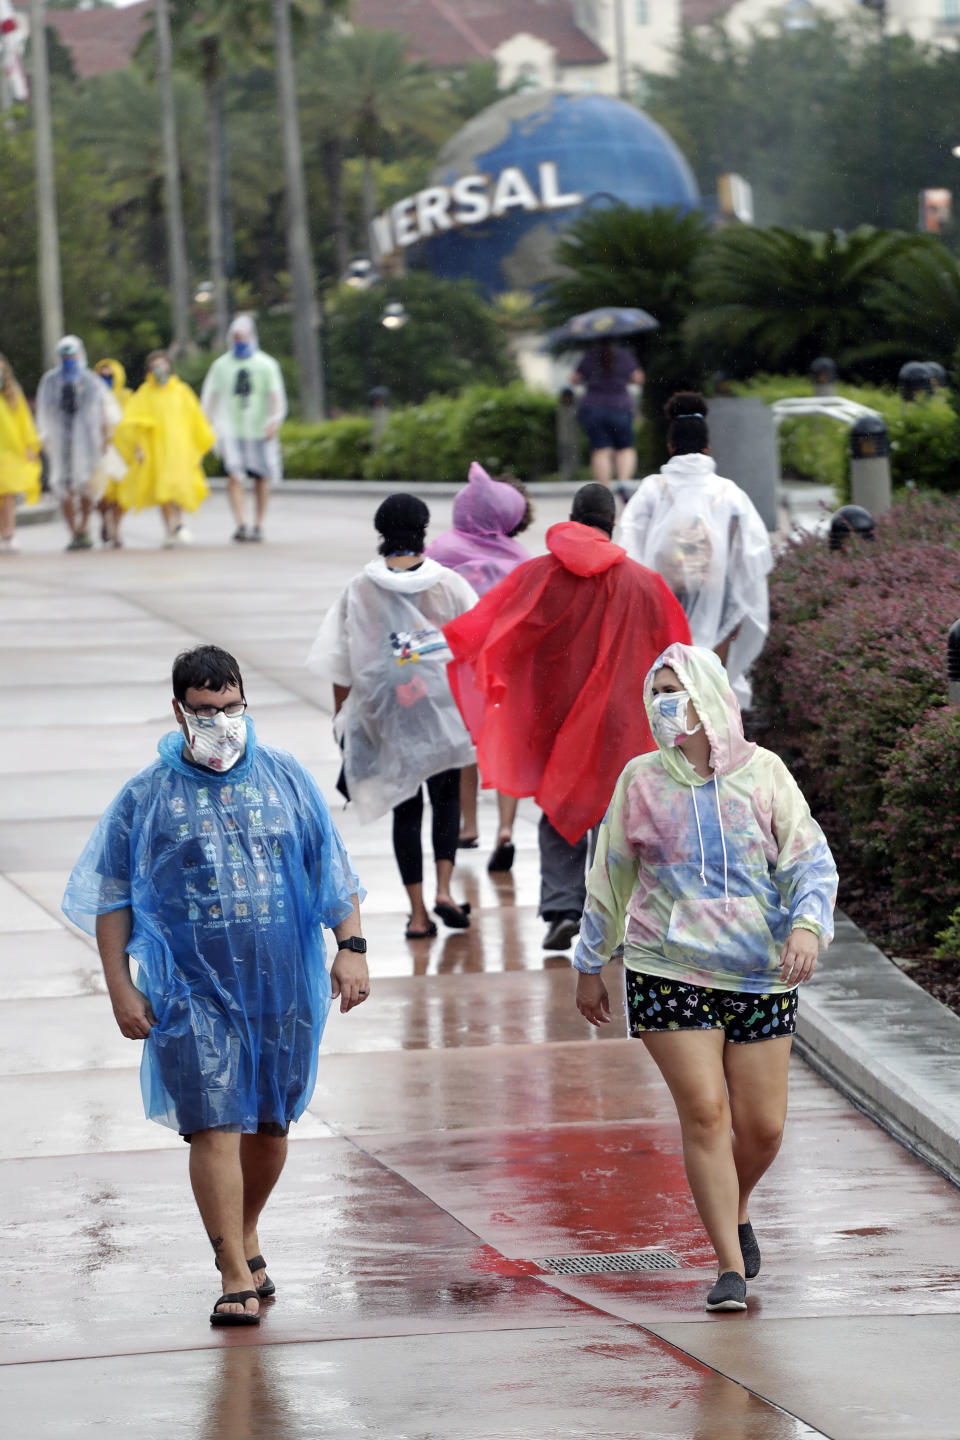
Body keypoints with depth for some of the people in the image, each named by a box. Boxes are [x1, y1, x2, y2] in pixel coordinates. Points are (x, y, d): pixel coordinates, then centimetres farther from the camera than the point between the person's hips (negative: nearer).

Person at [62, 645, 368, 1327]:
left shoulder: (286, 778, 6)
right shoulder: (146, 798, 0)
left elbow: (334, 869, 10)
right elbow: (112, 898, 4)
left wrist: (352, 948, 0)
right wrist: (120, 988, -3)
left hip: (283, 984, 3)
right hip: (193, 990, -3)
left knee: (270, 1122, 12)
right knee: (215, 1128, -11)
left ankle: (247, 1237, 36)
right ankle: (236, 1278, -10)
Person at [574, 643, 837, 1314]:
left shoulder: (763, 773, -1)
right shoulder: (642, 781, 1)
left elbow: (811, 860, -3)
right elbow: (610, 880, 11)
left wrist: (807, 924, -22)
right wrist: (591, 966, 17)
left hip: (760, 974, 1)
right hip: (670, 973, -1)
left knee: (762, 1125, 3)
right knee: (704, 1110, -12)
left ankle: (736, 1209, 36)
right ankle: (731, 1268, -6)